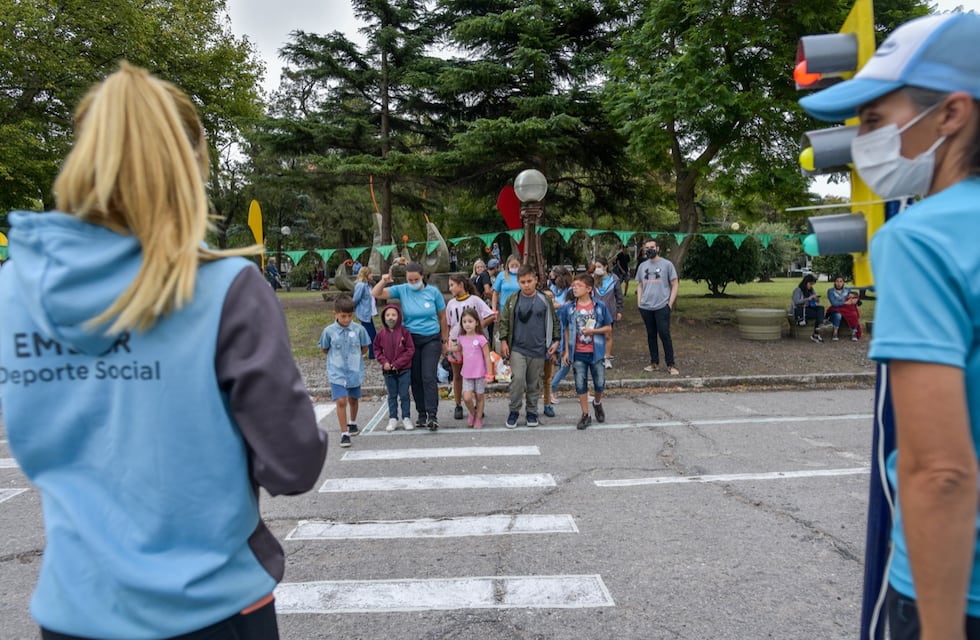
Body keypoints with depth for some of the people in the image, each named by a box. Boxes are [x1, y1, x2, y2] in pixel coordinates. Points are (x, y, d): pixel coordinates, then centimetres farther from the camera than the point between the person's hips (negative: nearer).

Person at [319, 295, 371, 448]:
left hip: (355, 372, 2)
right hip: (337, 373, -2)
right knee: (341, 401, -12)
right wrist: (336, 357, 3)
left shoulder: (359, 329, -9)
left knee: (353, 399, 19)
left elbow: (364, 349, 5)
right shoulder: (329, 331, -9)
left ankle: (352, 422, 44)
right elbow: (324, 349, 6)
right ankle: (344, 433, -4)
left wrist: (354, 356, 0)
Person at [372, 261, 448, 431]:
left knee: (429, 377, -12)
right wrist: (383, 281, -23)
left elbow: (442, 317, 6)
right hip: (411, 339, 2)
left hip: (431, 339, -2)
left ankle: (432, 415, -10)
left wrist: (445, 341, 9)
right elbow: (376, 294, -3)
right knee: (416, 379, 7)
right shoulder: (402, 290, -1)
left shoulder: (433, 292, -3)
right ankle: (421, 414, 18)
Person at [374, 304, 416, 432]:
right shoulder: (381, 333, -2)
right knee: (392, 396, 11)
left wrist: (397, 363, -13)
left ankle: (406, 419, 15)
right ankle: (393, 419, 19)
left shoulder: (404, 332, -9)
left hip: (404, 370, -2)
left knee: (404, 395, 5)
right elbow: (377, 349, 8)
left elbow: (410, 349, -8)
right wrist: (384, 362, -7)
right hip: (388, 371, 2)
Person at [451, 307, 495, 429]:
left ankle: (478, 418, 25)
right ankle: (472, 413, 20)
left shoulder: (481, 338, -12)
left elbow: (487, 357, -9)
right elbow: (458, 348, 26)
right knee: (467, 397, -8)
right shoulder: (461, 338, 2)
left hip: (479, 373, -3)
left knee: (479, 397, 8)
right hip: (466, 374, 3)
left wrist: (489, 374, -10)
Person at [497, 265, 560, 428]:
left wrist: (555, 340, 4)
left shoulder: (544, 300, 1)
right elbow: (504, 321, 6)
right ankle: (514, 411, 5)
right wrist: (504, 341, 0)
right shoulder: (512, 300, 0)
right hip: (517, 348, -1)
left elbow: (554, 321, 9)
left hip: (538, 349, 1)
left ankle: (531, 412, 25)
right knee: (517, 379, -12)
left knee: (534, 383, 9)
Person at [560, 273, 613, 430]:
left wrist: (592, 331, -15)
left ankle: (597, 402, 38)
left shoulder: (600, 306, -6)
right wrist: (566, 351, 3)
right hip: (578, 353, 1)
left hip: (596, 352, -1)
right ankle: (585, 414, 19)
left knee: (600, 383, 6)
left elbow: (609, 328, 1)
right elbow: (567, 330, 6)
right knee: (580, 384, 6)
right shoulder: (568, 308, -2)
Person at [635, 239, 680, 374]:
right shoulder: (642, 266, 11)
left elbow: (674, 285, -1)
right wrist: (639, 302, 6)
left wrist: (670, 303, -8)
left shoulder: (667, 264, -2)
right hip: (646, 307, 4)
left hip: (662, 307, -4)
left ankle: (670, 365, 0)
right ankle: (654, 363, 18)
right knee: (651, 335, 10)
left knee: (665, 334, -6)